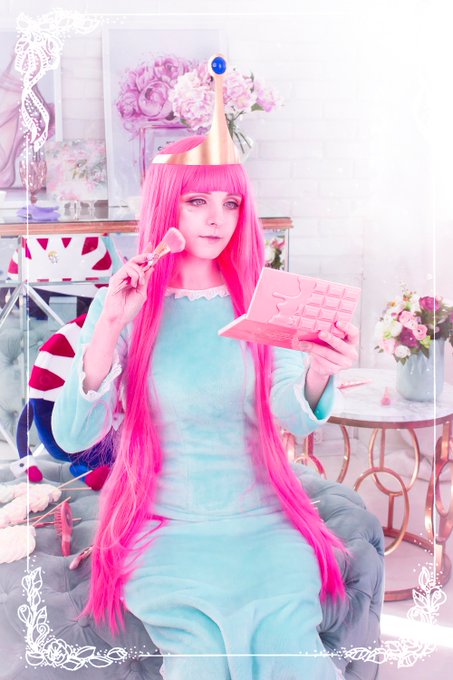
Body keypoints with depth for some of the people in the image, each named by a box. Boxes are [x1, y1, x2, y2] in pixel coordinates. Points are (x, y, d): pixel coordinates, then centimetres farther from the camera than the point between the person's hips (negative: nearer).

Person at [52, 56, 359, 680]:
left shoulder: (260, 301, 4)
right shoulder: (124, 306, 0)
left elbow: (296, 415, -10)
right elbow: (72, 435, -10)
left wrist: (320, 372, -33)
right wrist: (110, 327, -23)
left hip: (262, 518, 2)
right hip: (167, 524, -1)